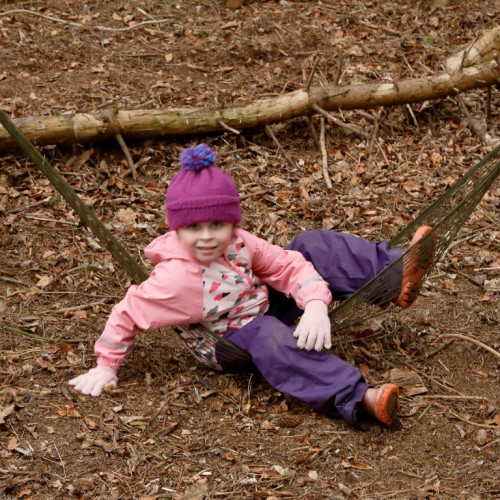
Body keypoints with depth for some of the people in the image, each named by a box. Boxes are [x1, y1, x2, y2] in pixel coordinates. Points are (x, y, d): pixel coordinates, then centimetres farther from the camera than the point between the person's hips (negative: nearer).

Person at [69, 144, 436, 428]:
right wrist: (105, 368, -12)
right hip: (230, 346, -7)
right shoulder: (175, 280, -27)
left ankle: (398, 277, -16)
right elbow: (127, 314, -17)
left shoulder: (239, 244, -11)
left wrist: (315, 306, -28)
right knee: (270, 337, -43)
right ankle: (357, 400, -55)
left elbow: (288, 267, -10)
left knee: (312, 246, -5)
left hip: (267, 306, 7)